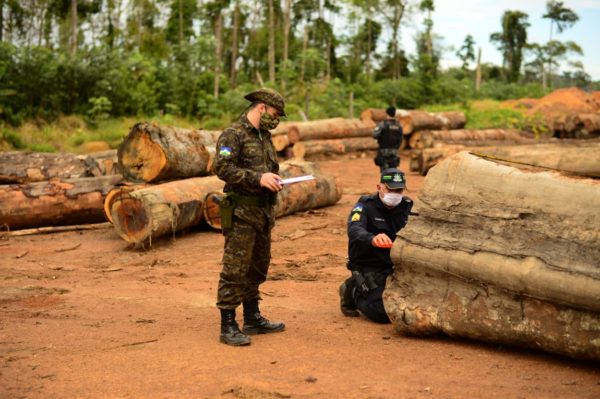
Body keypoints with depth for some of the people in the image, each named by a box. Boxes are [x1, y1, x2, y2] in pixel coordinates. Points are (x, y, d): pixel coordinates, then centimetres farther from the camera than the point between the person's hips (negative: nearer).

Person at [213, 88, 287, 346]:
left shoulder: (264, 137, 17)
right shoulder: (233, 135, -11)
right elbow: (222, 168, -21)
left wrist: (274, 181, 4)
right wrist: (258, 178, -25)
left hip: (262, 213, 9)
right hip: (241, 213, -9)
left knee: (258, 268, 16)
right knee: (235, 270, -7)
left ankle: (252, 319, 27)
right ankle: (228, 327, -2)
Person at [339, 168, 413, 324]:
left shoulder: (407, 206, 2)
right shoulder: (365, 206, -14)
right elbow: (354, 231, -33)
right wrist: (372, 239, -55)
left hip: (396, 267, 5)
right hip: (369, 268, -5)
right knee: (383, 313, -19)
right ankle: (353, 292, 11)